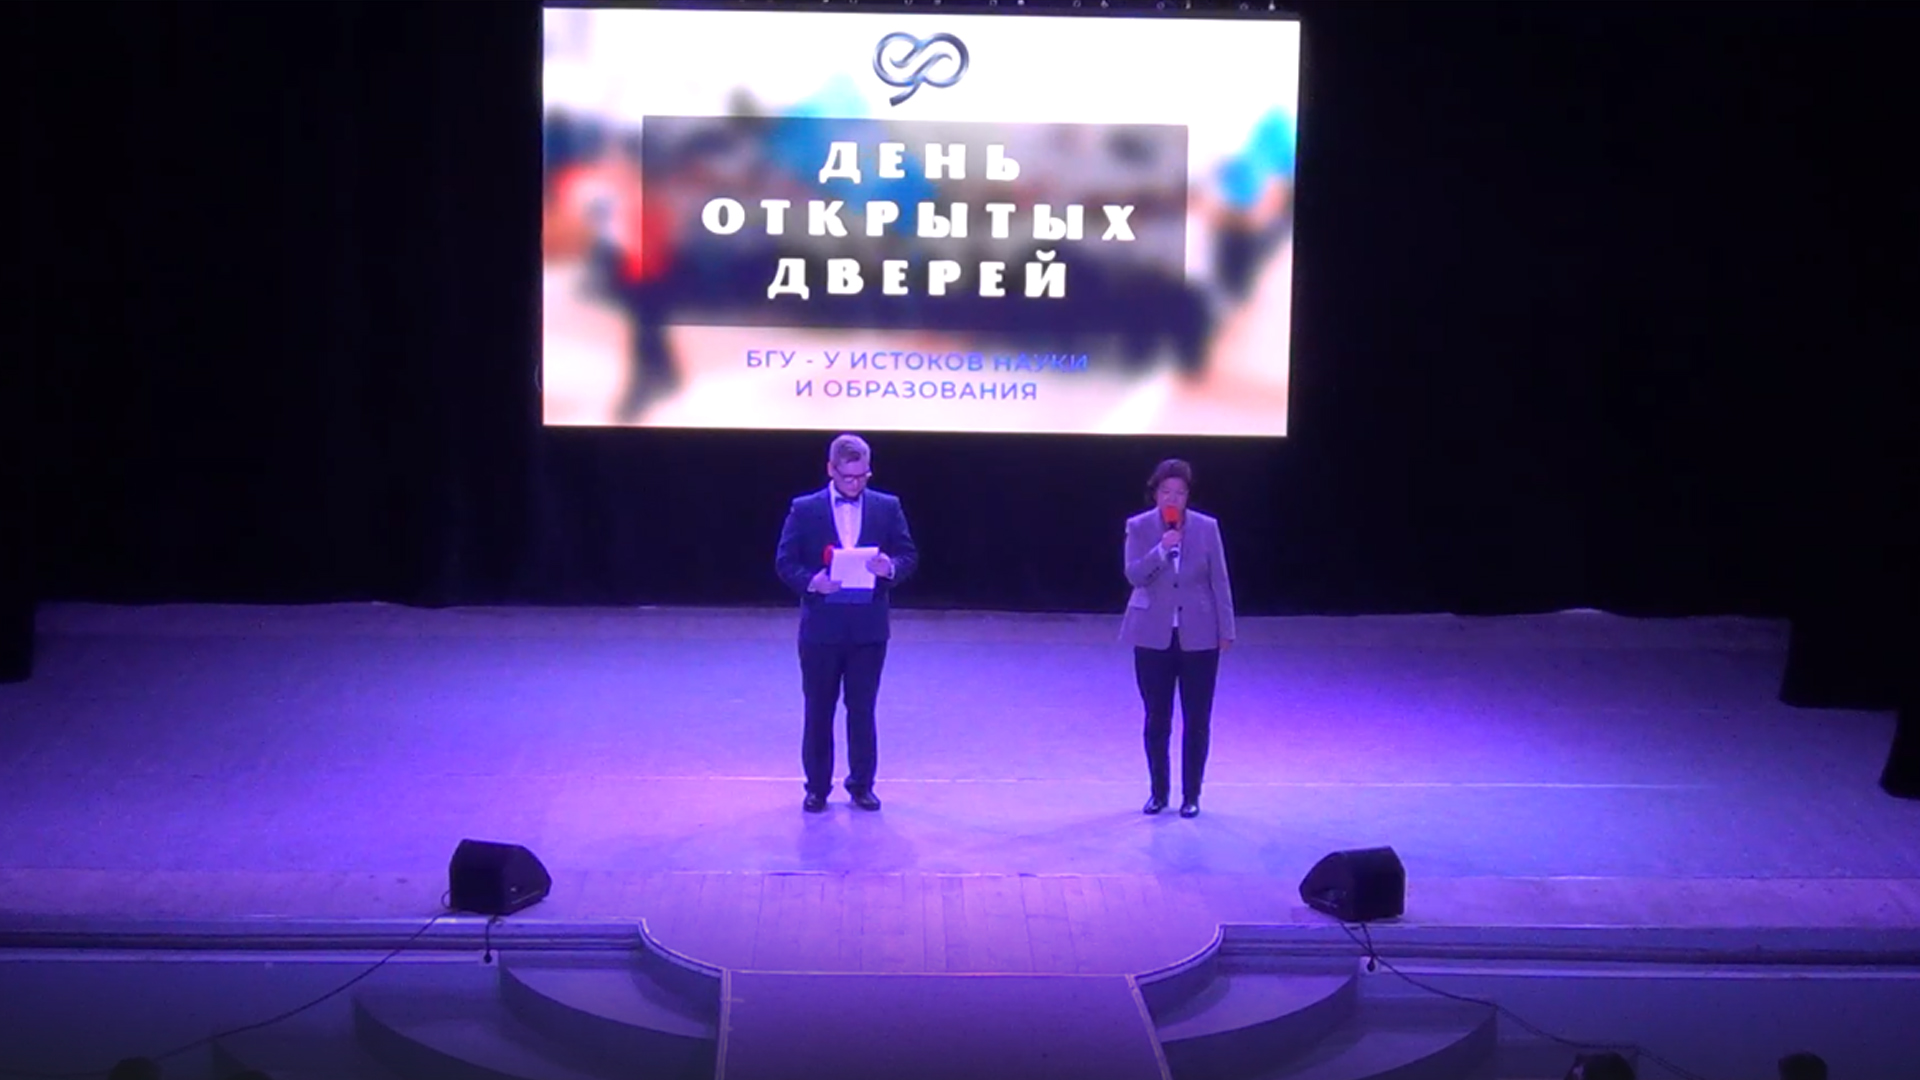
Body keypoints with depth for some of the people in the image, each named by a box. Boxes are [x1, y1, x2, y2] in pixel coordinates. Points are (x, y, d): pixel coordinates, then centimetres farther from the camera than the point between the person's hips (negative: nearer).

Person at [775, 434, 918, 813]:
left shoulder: (887, 508, 4)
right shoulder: (804, 509, 0)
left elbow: (908, 556, 4)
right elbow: (785, 562, -1)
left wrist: (890, 568, -18)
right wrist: (811, 582, -19)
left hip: (869, 628, 1)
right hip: (821, 627, -1)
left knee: (862, 710, 7)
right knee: (818, 711, 7)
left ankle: (862, 785, 18)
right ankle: (817, 787, 17)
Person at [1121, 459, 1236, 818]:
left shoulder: (1207, 528, -2)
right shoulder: (1138, 527, -3)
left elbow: (1220, 581, 1)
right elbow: (1133, 575, -12)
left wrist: (1226, 630, 0)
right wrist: (1162, 550, -25)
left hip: (1198, 636, 0)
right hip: (1153, 636, 0)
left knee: (1197, 720, 3)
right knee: (1157, 719, 8)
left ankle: (1191, 795, 14)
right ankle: (1159, 792, 21)